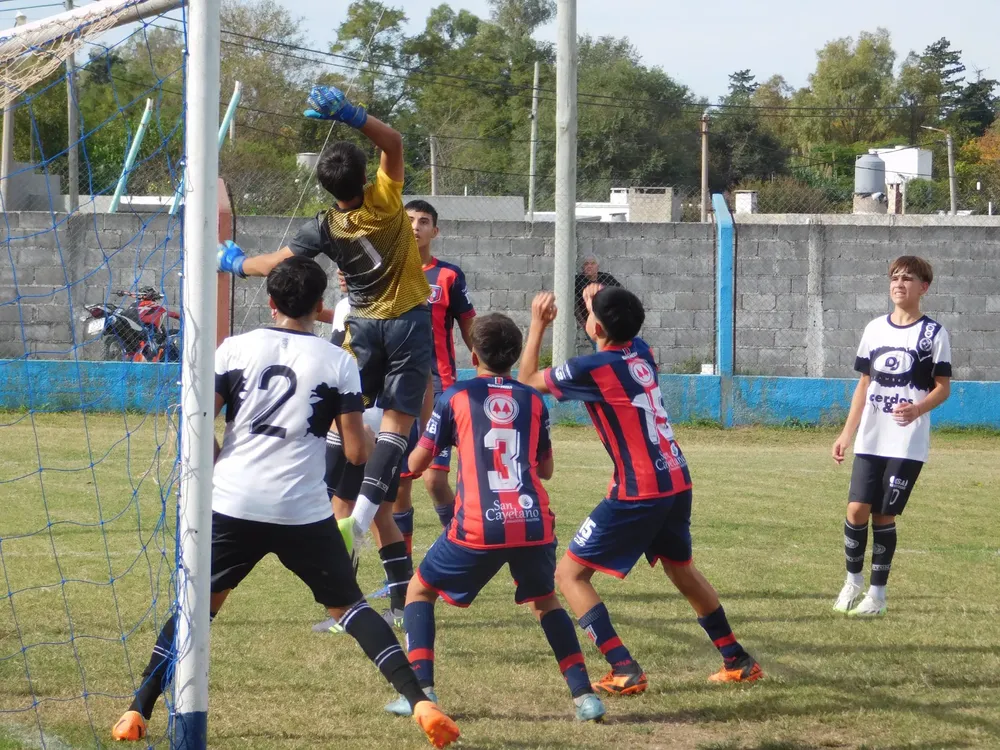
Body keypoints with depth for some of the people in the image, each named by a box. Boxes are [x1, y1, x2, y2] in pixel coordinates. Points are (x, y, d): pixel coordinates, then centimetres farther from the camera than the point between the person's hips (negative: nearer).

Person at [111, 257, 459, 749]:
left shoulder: (235, 349, 3)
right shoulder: (339, 363, 2)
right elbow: (356, 453, 1)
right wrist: (364, 432, 24)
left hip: (233, 504, 0)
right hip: (304, 512, 0)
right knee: (348, 605, 12)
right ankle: (420, 702, 0)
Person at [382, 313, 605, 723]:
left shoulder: (456, 397, 6)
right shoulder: (533, 401, 14)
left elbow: (416, 464, 9)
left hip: (479, 528, -3)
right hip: (534, 523, 3)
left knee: (420, 589, 18)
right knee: (545, 600, 28)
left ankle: (421, 689, 2)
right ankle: (584, 695, 13)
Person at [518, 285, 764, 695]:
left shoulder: (591, 367, -12)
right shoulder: (641, 352, 8)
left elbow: (528, 381, 5)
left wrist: (537, 325, 12)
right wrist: (602, 308, 30)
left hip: (638, 492, -8)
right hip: (677, 481, 8)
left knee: (570, 573, -2)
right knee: (680, 567, 29)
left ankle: (624, 671, -12)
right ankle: (737, 661, 36)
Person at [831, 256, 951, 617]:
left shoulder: (933, 333, -2)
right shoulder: (875, 329, 10)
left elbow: (943, 387, -2)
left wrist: (918, 408, -22)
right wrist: (847, 432, 11)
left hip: (908, 443, -3)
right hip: (870, 441, 3)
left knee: (884, 515, -2)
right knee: (857, 509, -4)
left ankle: (877, 593, 9)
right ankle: (853, 580, 16)